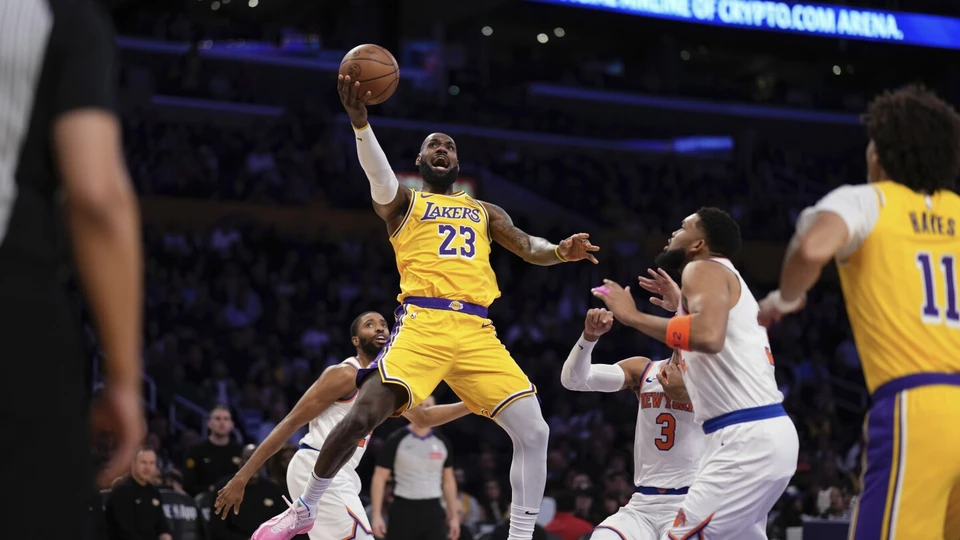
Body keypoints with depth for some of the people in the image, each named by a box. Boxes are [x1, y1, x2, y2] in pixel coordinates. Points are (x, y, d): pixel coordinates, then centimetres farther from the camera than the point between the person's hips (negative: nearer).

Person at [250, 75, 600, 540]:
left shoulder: (484, 212, 28)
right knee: (363, 416, -21)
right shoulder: (403, 203, 15)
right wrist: (360, 121, -27)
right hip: (422, 323, -4)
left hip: (477, 332, 4)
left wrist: (560, 252, -6)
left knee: (533, 432, -9)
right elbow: (379, 177, -6)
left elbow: (528, 247, 19)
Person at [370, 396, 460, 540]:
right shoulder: (396, 441, -4)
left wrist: (454, 516, 11)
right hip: (403, 511, -3)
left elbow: (448, 480, 15)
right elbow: (379, 478, -4)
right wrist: (377, 515, -11)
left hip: (433, 511, 3)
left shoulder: (442, 442, 8)